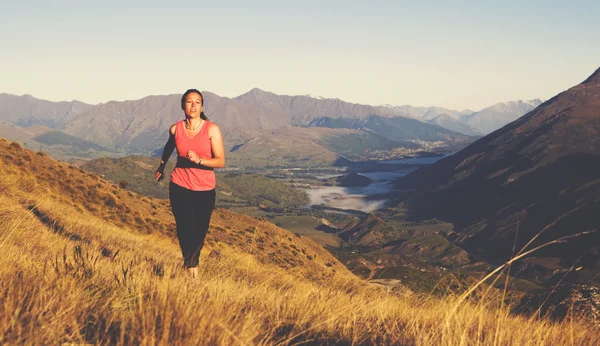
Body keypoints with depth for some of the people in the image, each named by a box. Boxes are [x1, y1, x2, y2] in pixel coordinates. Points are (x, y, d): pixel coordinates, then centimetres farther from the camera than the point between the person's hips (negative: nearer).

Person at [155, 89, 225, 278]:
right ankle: (192, 265, 19)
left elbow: (221, 162, -13)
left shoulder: (212, 129, -10)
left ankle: (193, 258, 42)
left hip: (205, 189, -1)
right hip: (180, 186, 1)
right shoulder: (175, 129, -2)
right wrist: (162, 166, 34)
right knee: (185, 231, -7)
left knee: (200, 231, 9)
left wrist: (199, 160, -28)